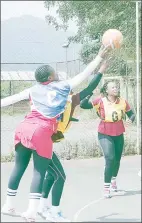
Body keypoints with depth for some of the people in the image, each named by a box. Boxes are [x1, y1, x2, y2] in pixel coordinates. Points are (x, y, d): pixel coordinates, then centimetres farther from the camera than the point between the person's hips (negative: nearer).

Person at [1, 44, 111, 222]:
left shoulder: (33, 90, 18)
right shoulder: (63, 86, 10)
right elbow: (84, 74, 14)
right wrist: (100, 57, 22)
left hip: (24, 128, 5)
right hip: (42, 132, -5)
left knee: (19, 168, 14)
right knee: (39, 171, -2)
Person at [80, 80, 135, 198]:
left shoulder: (123, 102, -9)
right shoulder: (101, 101, -17)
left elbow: (131, 114, 2)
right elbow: (83, 105, -19)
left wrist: (131, 120, -20)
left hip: (118, 134, 4)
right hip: (105, 134, -4)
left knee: (117, 159, 18)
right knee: (110, 158, -19)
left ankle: (113, 180, 46)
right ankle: (106, 188, -10)